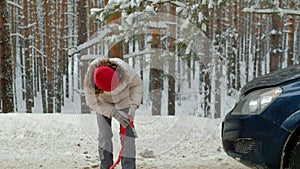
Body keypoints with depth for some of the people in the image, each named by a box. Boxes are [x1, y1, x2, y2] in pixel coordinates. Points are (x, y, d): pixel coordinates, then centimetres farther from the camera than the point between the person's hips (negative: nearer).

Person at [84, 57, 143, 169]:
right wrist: (114, 113, -30)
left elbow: (137, 84, -15)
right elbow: (93, 103, -19)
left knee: (127, 135, -12)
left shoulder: (124, 69, -35)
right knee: (104, 136, -8)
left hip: (124, 100, 0)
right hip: (103, 103, 0)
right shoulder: (89, 81, -34)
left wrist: (133, 106, -27)